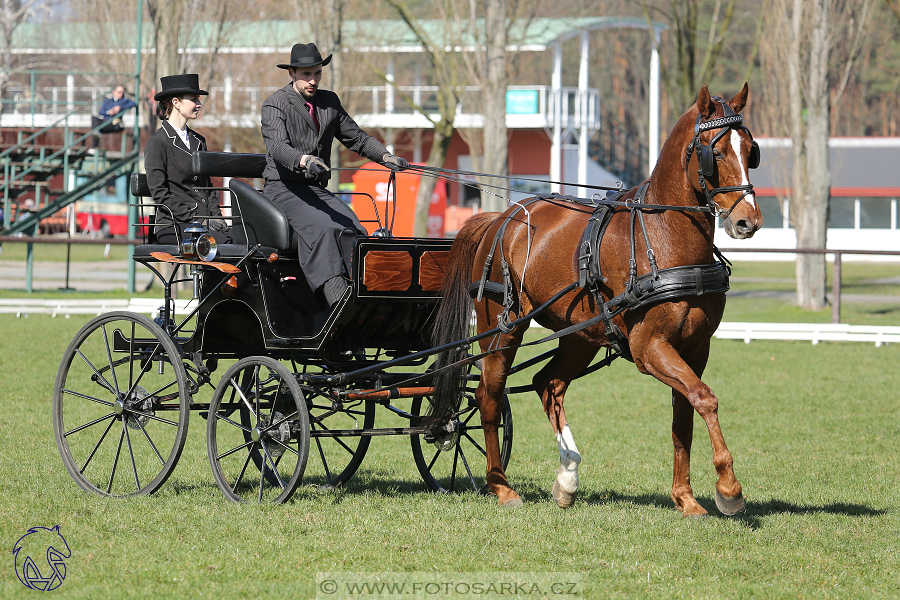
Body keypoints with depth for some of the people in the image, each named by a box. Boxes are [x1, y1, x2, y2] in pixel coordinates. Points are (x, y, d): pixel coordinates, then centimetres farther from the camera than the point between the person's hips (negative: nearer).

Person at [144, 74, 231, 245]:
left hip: (205, 221, 6)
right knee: (223, 243, -34)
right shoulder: (157, 143, -1)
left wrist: (216, 217, 5)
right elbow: (160, 193, -7)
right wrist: (195, 219, -14)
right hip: (173, 225, -6)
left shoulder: (199, 141, 21)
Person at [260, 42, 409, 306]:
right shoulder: (275, 104, -3)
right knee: (323, 228, -33)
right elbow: (277, 147, -20)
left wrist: (386, 156, 2)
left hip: (318, 190, 7)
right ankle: (338, 301, -45)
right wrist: (303, 160, -41)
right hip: (282, 189, -6)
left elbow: (356, 137, 21)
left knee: (357, 232, -20)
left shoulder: (329, 101, 16)